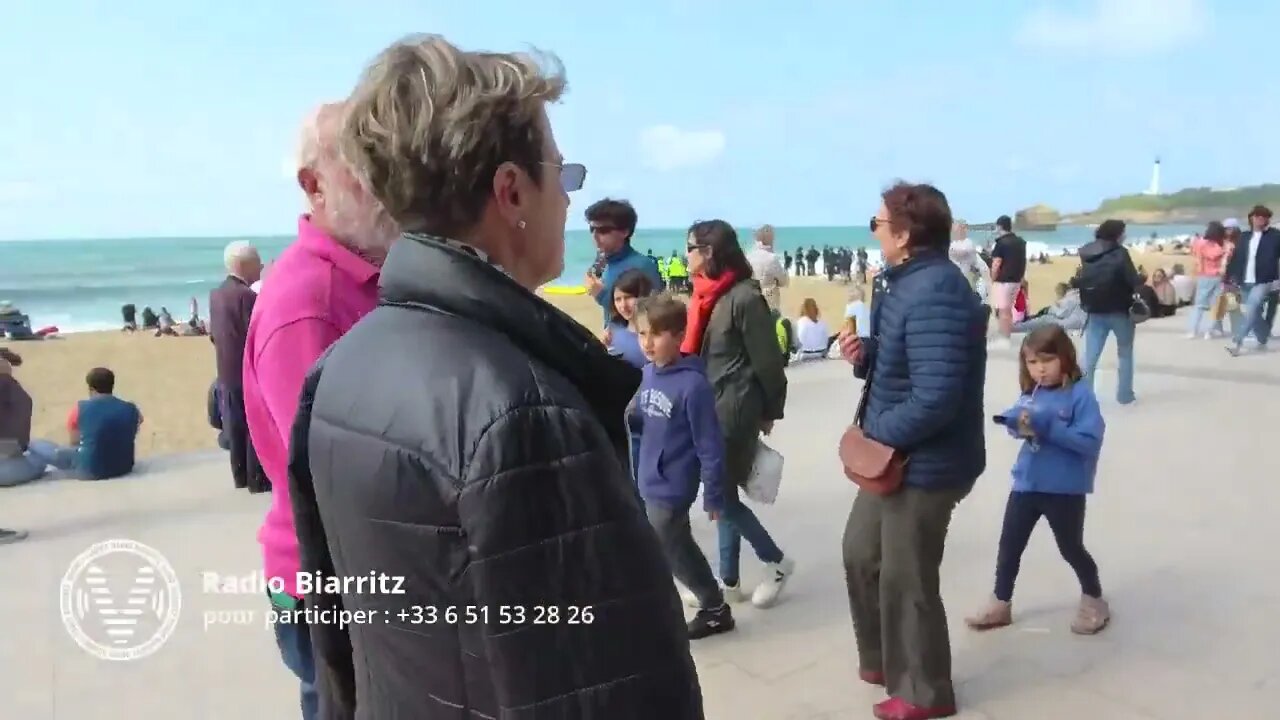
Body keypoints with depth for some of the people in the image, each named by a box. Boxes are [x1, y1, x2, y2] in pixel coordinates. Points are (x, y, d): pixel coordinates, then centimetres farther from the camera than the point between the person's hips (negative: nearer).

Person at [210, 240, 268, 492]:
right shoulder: (246, 295, -19)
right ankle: (257, 479, 6)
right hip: (249, 372, -8)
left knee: (236, 426, 14)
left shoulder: (216, 294, 8)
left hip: (227, 372, 8)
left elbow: (214, 334, 14)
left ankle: (240, 476, 21)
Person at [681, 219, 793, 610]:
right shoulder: (708, 295, 7)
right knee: (721, 493, 13)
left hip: (734, 409, -8)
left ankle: (777, 562, 20)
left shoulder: (744, 298, -18)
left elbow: (767, 361, -12)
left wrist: (769, 411, -4)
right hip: (710, 405, 8)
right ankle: (728, 581, 25)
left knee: (722, 495, 0)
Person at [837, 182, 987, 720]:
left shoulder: (934, 295, -27)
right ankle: (882, 660, 43)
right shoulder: (909, 283, 8)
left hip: (924, 465, -11)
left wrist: (878, 432, -20)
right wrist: (865, 357, -2)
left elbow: (936, 398, -33)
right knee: (861, 553, 23)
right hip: (894, 457, 11)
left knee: (904, 580, 7)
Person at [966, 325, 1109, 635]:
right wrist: (1016, 422, -14)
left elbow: (1090, 441, -22)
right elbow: (1016, 420, 9)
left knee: (1071, 548, 14)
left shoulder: (1080, 394, -16)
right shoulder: (1031, 394, 1)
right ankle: (1001, 604, 27)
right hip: (1027, 484, 5)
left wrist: (1047, 426, -28)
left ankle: (1094, 600, 39)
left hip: (1065, 490, -5)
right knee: (1009, 545, 11)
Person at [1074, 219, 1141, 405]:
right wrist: (1141, 279, 6)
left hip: (1095, 311, 4)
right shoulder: (1120, 253, -12)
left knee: (1090, 356, 5)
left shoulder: (1087, 254, 6)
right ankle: (1124, 394, 14)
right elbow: (1134, 281, -14)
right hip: (1120, 311, -4)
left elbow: (1080, 282, 11)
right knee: (1125, 353, 12)